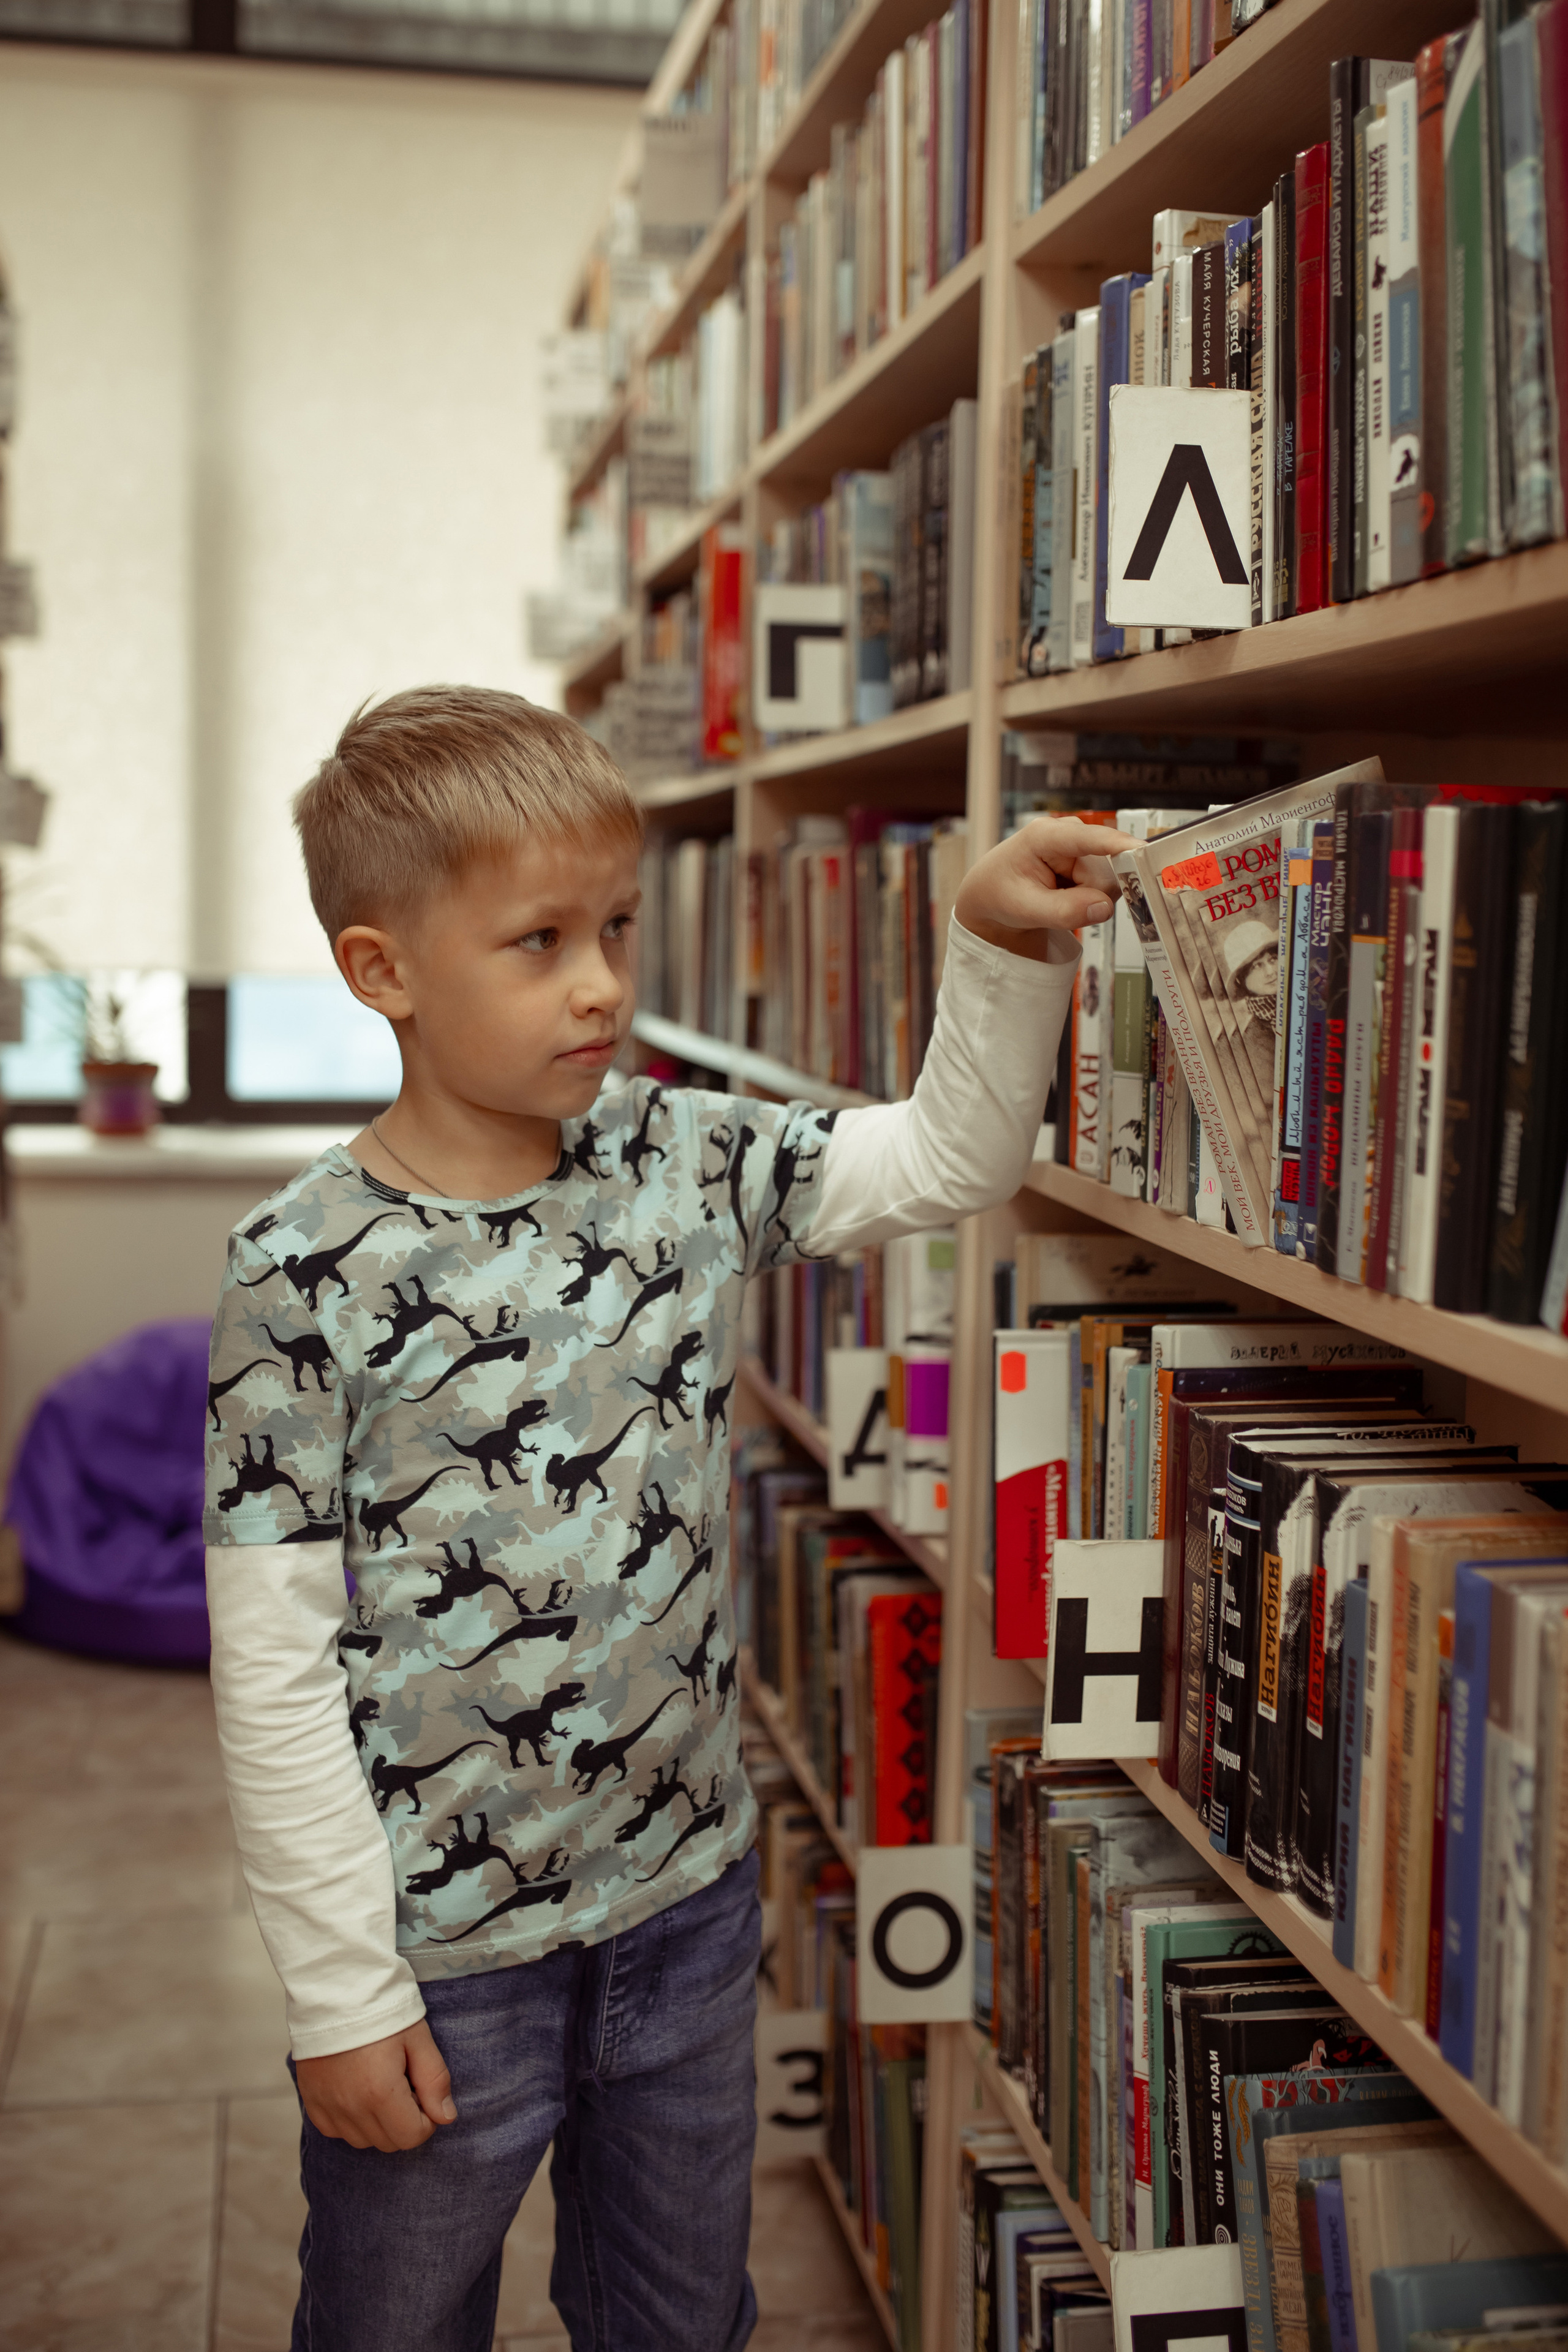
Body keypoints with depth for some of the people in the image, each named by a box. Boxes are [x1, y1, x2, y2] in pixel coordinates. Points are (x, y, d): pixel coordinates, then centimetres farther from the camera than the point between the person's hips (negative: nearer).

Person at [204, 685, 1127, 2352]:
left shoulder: (683, 1166, -4)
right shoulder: (311, 1273, -19)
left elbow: (950, 1159, 4)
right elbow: (274, 1671, -16)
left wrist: (1001, 948, -12)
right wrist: (341, 1994, -13)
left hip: (689, 1897, 5)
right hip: (441, 1954, -4)